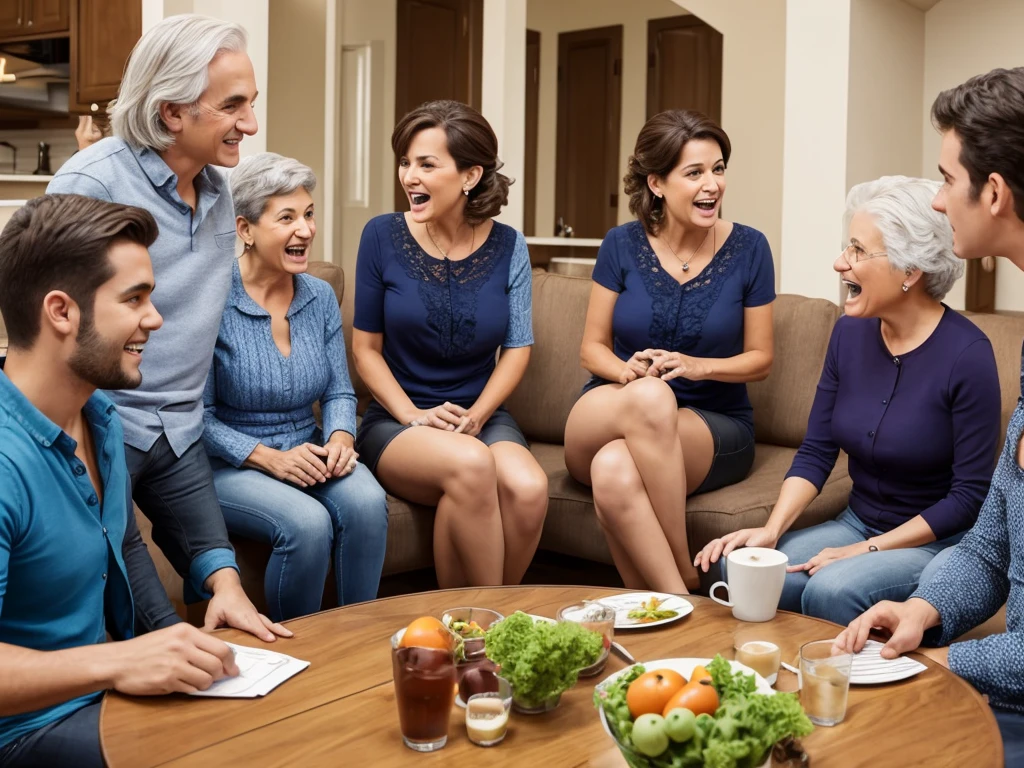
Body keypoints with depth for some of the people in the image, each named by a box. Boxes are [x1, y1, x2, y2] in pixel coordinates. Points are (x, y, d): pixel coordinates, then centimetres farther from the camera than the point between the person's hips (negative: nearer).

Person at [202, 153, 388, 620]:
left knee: (367, 502, -27)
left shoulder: (320, 298, 6)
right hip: (231, 467, -5)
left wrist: (340, 437, -11)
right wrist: (269, 457, -21)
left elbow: (339, 392, 11)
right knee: (307, 524, -32)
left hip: (309, 455, 5)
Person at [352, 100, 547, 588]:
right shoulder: (383, 237, -1)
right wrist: (412, 414, -11)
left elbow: (517, 349, 5)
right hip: (396, 422, -2)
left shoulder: (507, 247, 3)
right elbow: (366, 347, 2)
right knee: (471, 464, -35)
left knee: (528, 489, -30)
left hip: (481, 416, 2)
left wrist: (476, 415, -11)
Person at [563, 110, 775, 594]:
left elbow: (760, 358, 5)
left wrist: (698, 366, -15)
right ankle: (682, 584, -31)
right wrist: (627, 372, -17)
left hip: (716, 429, -1)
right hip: (605, 421, 1)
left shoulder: (748, 249, 0)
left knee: (616, 469, -36)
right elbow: (592, 348, 7)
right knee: (651, 396, -38)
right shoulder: (623, 246, 1)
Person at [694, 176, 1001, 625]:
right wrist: (771, 530, -12)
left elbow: (969, 495, -14)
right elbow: (816, 452, 3)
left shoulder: (965, 353, -17)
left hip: (937, 542, -5)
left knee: (830, 590, -32)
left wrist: (869, 549, -18)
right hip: (857, 524, 5)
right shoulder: (850, 332, 0)